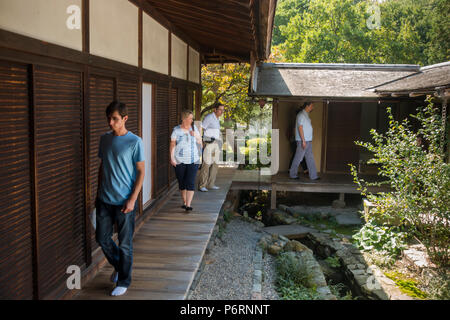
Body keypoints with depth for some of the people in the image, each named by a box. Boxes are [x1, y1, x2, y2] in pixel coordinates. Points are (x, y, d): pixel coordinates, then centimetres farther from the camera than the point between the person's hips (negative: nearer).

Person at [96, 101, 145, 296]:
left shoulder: (134, 142, -11)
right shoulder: (104, 139, 6)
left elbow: (141, 172, -10)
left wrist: (132, 199, -15)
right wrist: (99, 192, 14)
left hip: (124, 201, -5)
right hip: (104, 200, 5)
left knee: (125, 244, 5)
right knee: (102, 238, 12)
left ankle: (123, 282, 21)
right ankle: (118, 265, 39)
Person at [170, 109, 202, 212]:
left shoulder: (194, 128, 7)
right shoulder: (176, 130, -1)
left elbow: (200, 142, 11)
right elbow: (172, 145, -1)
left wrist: (196, 135, -9)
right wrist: (172, 158, -10)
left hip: (193, 160, 1)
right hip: (180, 161, -1)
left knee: (190, 182, -10)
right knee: (182, 182, 9)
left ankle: (188, 205, -13)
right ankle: (184, 202, 26)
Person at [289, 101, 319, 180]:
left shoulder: (306, 115, 16)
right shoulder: (301, 115, -13)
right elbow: (300, 127, -19)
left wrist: (310, 140, 17)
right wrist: (303, 140, -22)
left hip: (308, 141, 9)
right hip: (302, 140, -9)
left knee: (310, 158, 7)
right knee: (298, 158, -1)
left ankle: (313, 176, 8)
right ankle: (292, 174, 10)